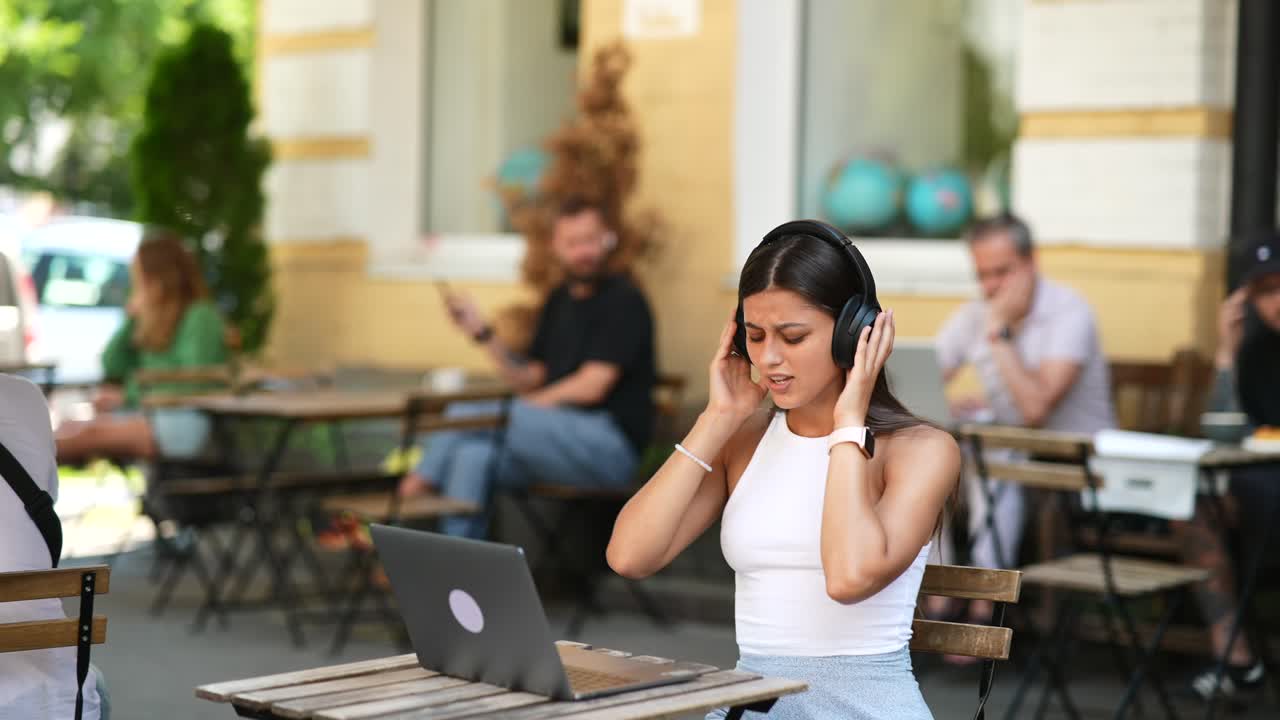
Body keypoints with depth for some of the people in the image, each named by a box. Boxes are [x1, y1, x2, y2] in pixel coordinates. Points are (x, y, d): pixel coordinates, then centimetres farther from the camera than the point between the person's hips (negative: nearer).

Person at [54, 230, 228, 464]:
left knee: (94, 432, -29)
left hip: (189, 422, -8)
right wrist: (132, 317, 9)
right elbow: (112, 366, 19)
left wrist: (127, 397, -12)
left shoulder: (201, 316, -5)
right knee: (68, 430, -16)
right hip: (151, 415, 8)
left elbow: (193, 384, -15)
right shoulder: (154, 318, 19)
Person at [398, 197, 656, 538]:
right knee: (473, 454, -23)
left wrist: (525, 409, -9)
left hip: (611, 443, -7)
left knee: (469, 416, -24)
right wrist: (483, 333, 2)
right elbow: (529, 379, 15)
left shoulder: (624, 301, -6)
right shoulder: (560, 300, 17)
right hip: (558, 436, 7)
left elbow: (592, 387, -14)